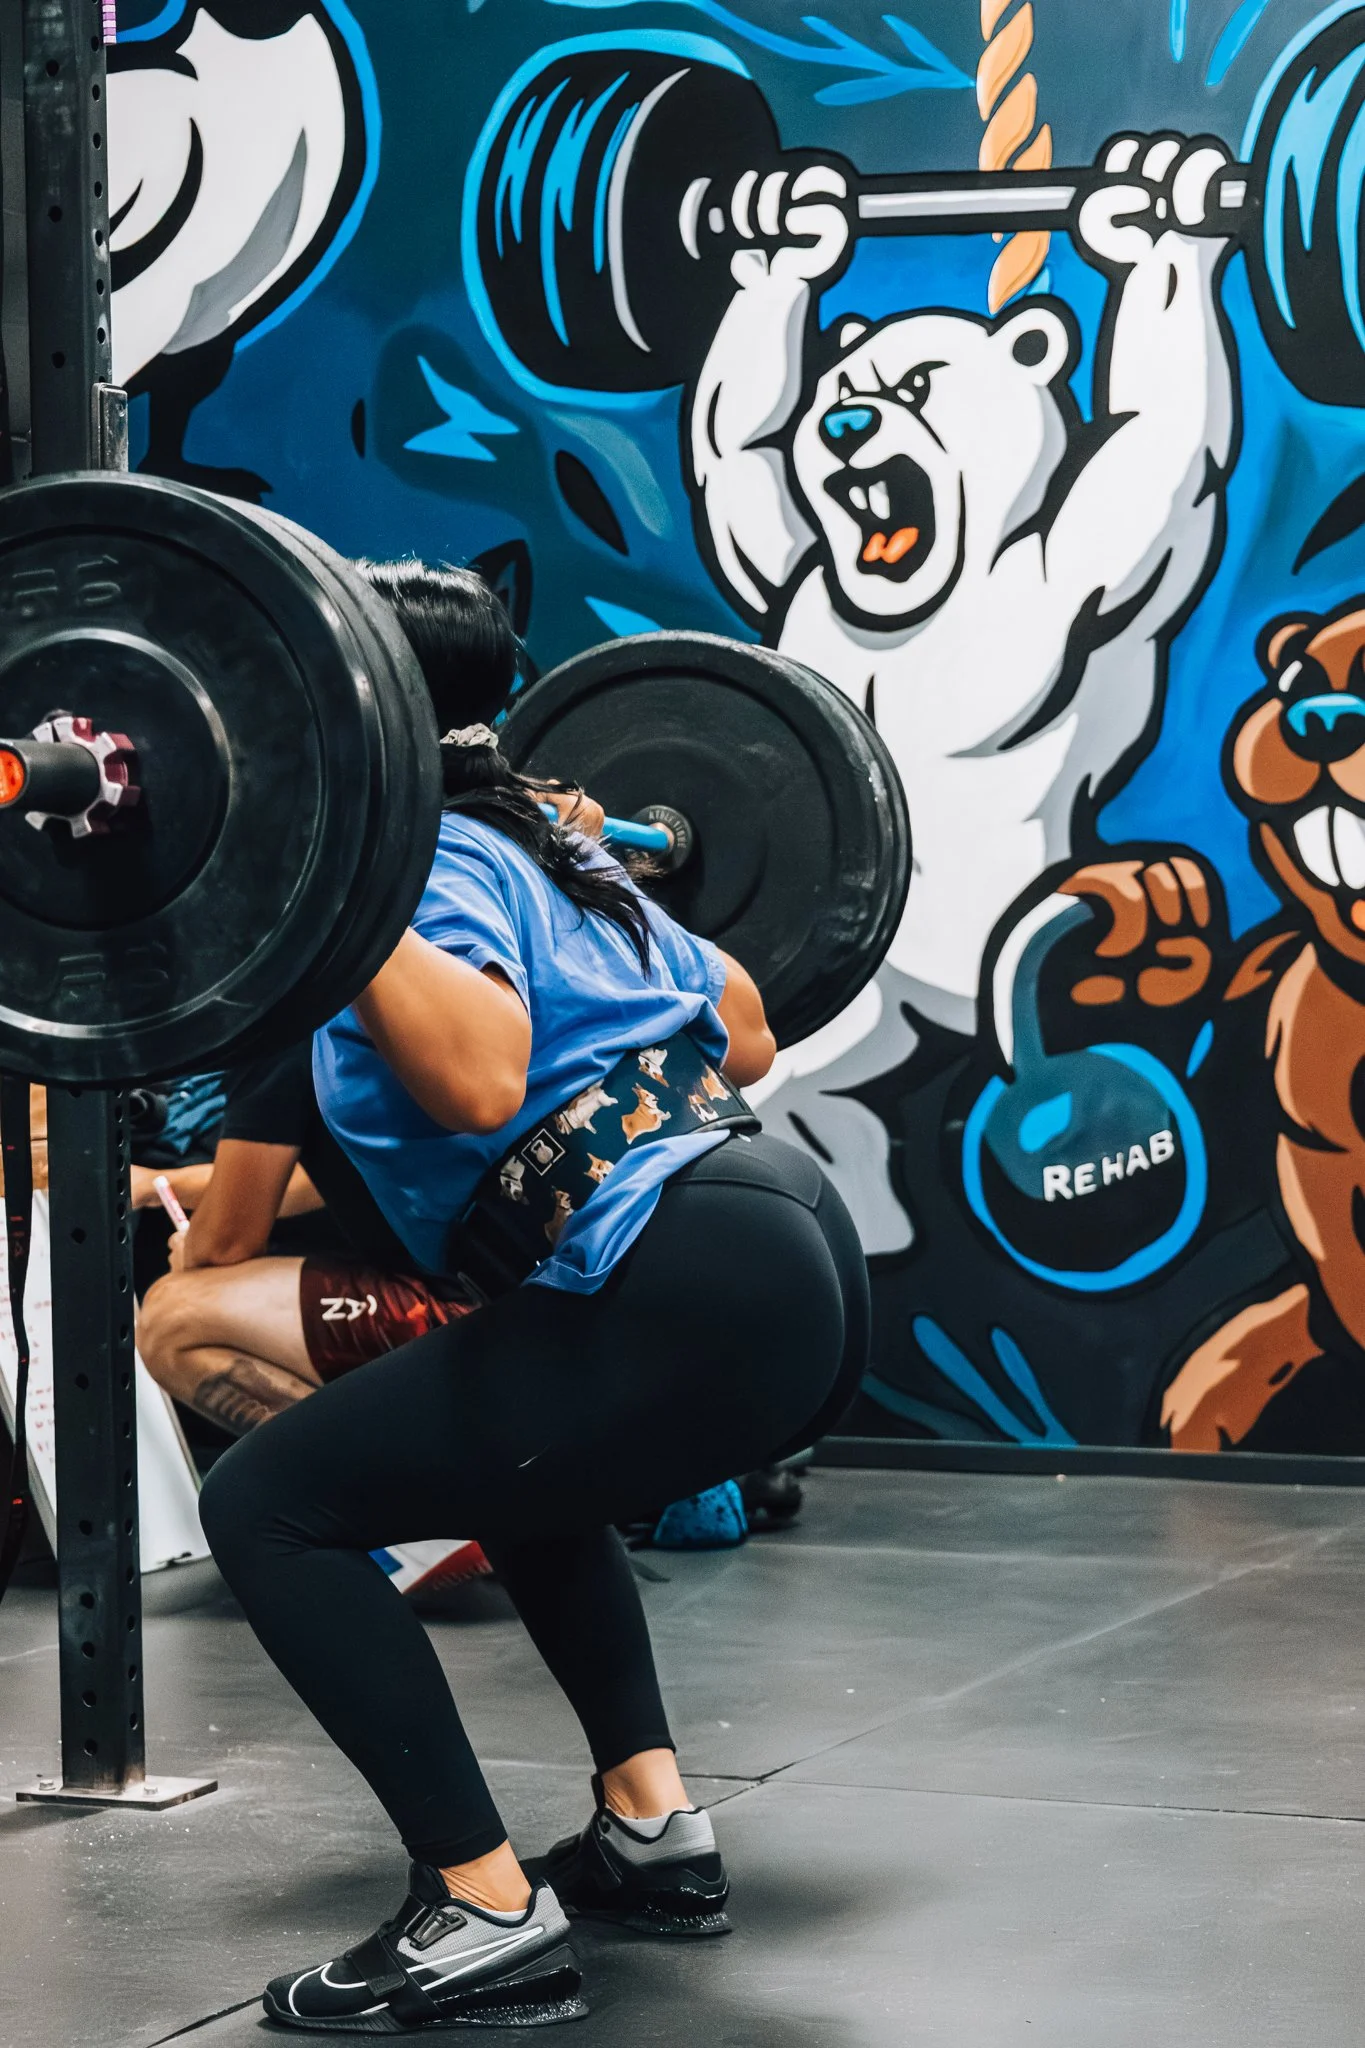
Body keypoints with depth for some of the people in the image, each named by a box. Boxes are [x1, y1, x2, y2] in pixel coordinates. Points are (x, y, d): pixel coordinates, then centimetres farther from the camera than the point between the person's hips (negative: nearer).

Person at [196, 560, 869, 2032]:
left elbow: (483, 1080, -25)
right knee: (504, 1450, 37)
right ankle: (654, 1832, 30)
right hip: (798, 1264, 10)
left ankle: (486, 1920, -7)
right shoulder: (538, 851, 21)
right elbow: (745, 1040, 32)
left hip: (690, 1297, -10)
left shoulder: (429, 862, -5)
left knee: (269, 1503, -4)